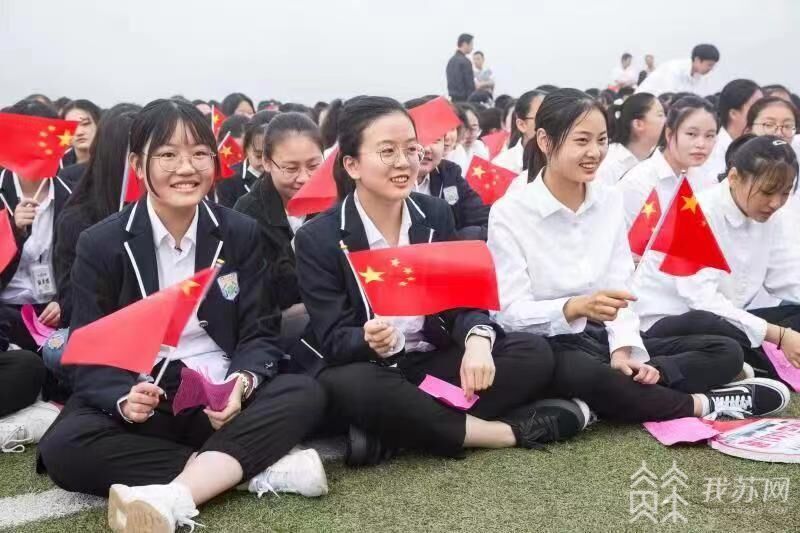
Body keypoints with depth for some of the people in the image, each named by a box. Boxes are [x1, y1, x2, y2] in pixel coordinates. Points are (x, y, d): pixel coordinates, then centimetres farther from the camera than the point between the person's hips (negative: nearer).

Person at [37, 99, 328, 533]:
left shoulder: (240, 233, 3)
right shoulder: (100, 244, -2)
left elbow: (257, 334, 1)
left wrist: (241, 383, -22)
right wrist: (123, 399, -28)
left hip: (222, 402, 2)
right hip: (137, 407, -1)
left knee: (306, 393, -25)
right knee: (62, 448, -30)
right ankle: (258, 467, -31)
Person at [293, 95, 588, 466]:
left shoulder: (435, 215, 2)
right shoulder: (317, 238, -11)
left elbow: (462, 298, -2)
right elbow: (333, 339, -13)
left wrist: (477, 339, -26)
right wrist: (370, 342, -37)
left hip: (431, 361, 5)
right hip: (361, 366, -4)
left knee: (533, 352, -14)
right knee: (352, 387, -39)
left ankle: (387, 432, -25)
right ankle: (510, 431, -24)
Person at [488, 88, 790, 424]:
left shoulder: (610, 202, 5)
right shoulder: (509, 213, -11)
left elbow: (619, 288, 0)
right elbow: (511, 313, -17)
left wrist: (622, 350, -18)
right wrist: (575, 308, -34)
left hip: (602, 337, 7)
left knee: (725, 352, -5)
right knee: (584, 375, -41)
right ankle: (702, 404, -17)